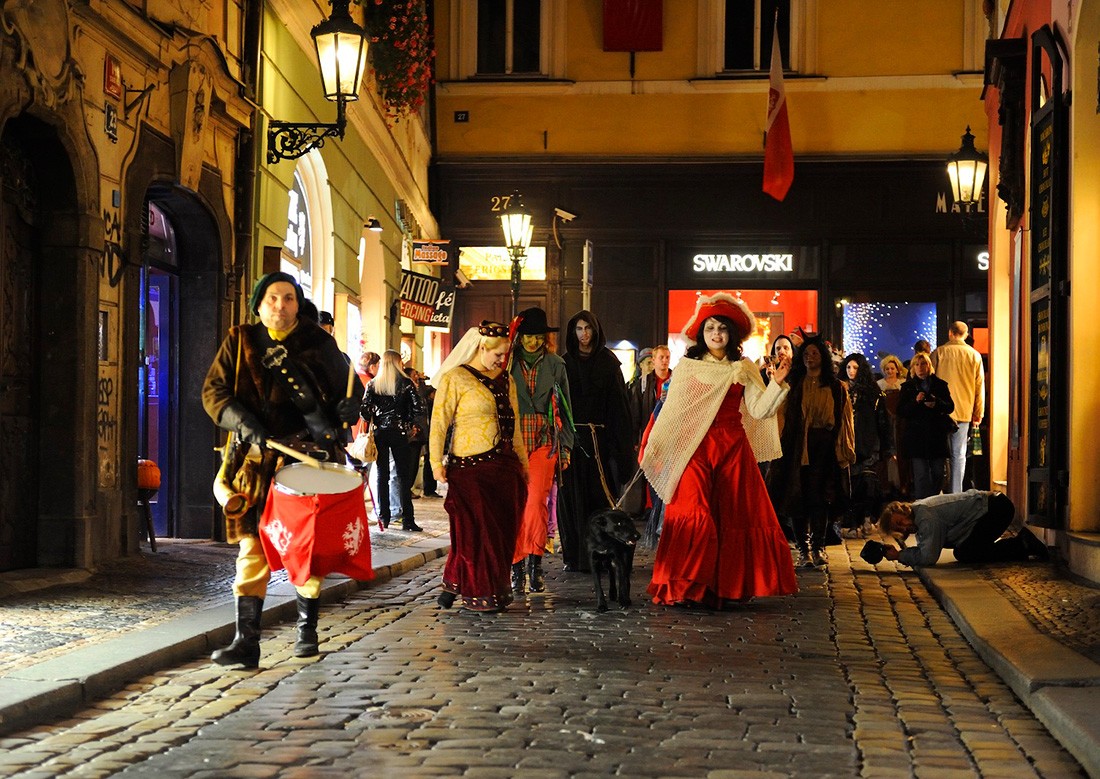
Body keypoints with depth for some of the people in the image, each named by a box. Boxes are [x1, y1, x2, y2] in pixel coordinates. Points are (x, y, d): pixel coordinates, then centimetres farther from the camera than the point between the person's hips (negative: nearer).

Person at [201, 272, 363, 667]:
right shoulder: (240, 342, 8)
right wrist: (243, 421, -14)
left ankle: (307, 628, 24)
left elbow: (348, 384, 16)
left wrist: (349, 405, -7)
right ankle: (246, 641, -7)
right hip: (257, 456, 0)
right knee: (253, 546, -7)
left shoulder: (318, 342, 7)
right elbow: (213, 391, 3)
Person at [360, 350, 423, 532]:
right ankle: (407, 520, -3)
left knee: (382, 475, 10)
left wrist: (372, 422, 10)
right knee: (404, 476, 1)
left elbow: (364, 409, -6)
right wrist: (408, 423, 6)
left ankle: (383, 518, 11)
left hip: (379, 432, 2)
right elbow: (416, 408, -9)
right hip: (399, 432, -2)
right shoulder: (406, 383, -3)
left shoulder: (372, 384, 1)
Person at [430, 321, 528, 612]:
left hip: (505, 467, 7)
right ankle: (477, 594, 9)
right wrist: (437, 462, -14)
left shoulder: (505, 381, 16)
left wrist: (523, 463, 20)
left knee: (502, 529, 4)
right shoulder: (455, 379, -3)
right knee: (475, 529, -4)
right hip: (470, 468, -7)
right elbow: (439, 422, -7)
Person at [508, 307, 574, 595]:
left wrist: (565, 447, 11)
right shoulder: (508, 363, 6)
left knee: (537, 500, -14)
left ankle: (535, 564, -8)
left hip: (543, 441, 0)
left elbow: (564, 408, 14)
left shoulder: (555, 365, 10)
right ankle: (517, 567, 3)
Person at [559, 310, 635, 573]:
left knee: (601, 494, -4)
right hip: (571, 437, 1)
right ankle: (574, 556, 5)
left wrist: (621, 441, -8)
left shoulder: (608, 362, 5)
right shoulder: (565, 363, 8)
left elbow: (618, 403, 0)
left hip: (600, 437, -1)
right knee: (572, 498, 1)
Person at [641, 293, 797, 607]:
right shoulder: (687, 367, 6)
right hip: (695, 449, -2)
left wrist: (778, 383, -14)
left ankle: (728, 587, 11)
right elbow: (671, 411, 7)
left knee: (735, 516, 1)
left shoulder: (744, 369, 8)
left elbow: (759, 410, -1)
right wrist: (652, 450, 4)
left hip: (733, 448, 2)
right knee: (694, 514, -13)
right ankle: (686, 588, -6)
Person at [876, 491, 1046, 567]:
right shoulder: (918, 517, 7)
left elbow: (929, 557, -23)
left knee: (966, 554, -14)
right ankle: (1021, 541, 14)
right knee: (961, 553, 11)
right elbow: (924, 551, 11)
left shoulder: (924, 515, -22)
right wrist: (899, 553, -3)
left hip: (996, 508, -10)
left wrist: (900, 556, -12)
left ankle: (1022, 546, -7)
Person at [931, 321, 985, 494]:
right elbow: (980, 386, 5)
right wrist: (978, 414, 11)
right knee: (959, 455, 2)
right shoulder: (975, 355, 2)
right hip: (964, 412, 0)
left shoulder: (938, 352, -1)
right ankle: (955, 494, -1)